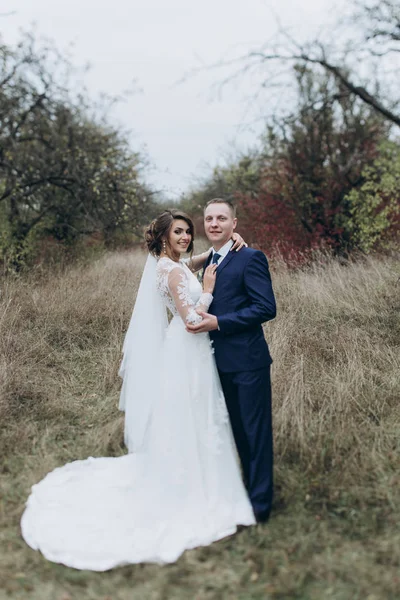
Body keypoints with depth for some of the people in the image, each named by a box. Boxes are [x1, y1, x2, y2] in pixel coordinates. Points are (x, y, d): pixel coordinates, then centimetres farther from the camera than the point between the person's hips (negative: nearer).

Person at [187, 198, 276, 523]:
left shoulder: (250, 258, -12)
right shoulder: (209, 260, 13)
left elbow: (267, 308, -19)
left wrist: (218, 323, -21)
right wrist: (202, 319, 2)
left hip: (247, 361, -8)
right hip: (223, 362, 8)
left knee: (255, 432, 4)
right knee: (238, 430, 19)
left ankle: (260, 504, 18)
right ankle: (251, 488, 36)